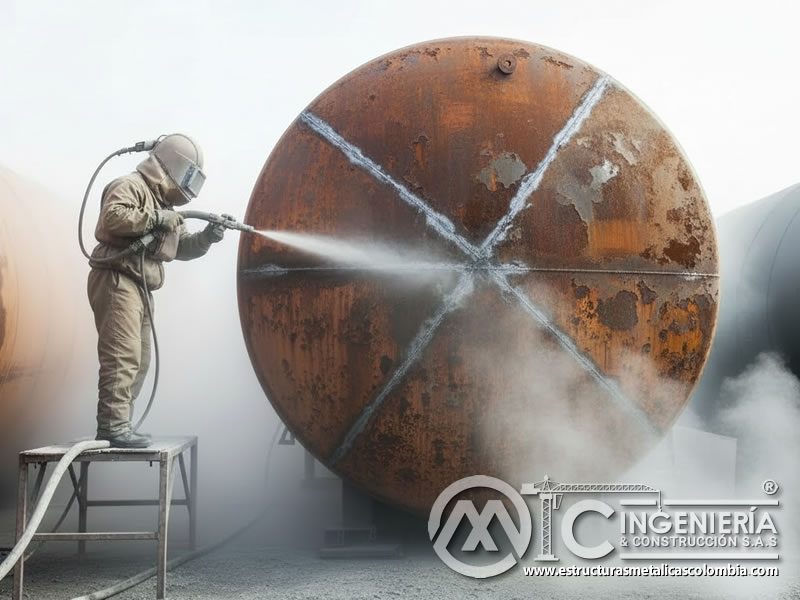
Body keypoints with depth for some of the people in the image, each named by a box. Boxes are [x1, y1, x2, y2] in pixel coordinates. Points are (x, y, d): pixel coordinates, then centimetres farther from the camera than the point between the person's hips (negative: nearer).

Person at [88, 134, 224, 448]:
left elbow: (182, 247, 24)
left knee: (139, 362, 12)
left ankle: (113, 425, 18)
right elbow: (112, 217, -25)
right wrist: (155, 218, -20)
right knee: (123, 356, -18)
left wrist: (207, 237, 7)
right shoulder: (130, 186, -6)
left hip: (140, 289, 11)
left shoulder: (165, 203, 24)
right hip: (116, 280, -11)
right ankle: (114, 427, -20)